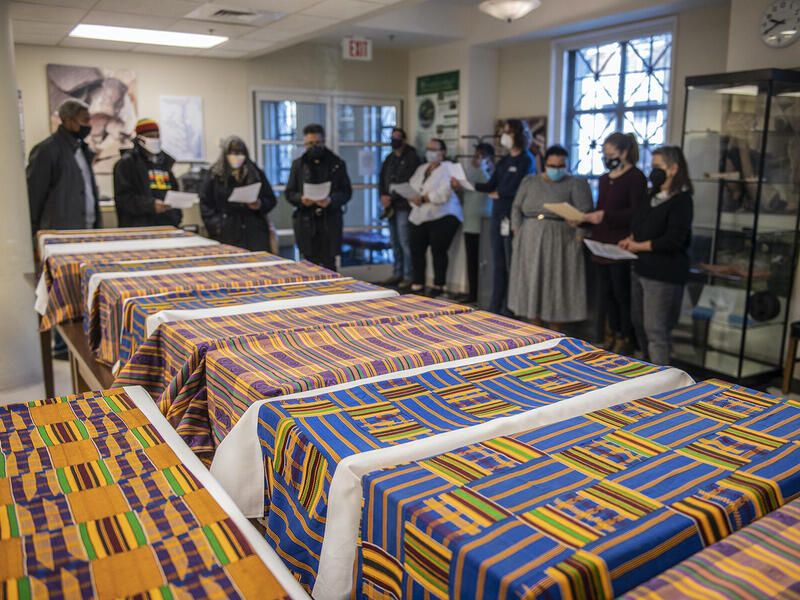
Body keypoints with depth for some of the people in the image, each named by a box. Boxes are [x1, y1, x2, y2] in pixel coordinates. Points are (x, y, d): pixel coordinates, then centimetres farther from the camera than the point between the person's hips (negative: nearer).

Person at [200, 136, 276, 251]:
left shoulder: (256, 173, 12)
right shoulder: (215, 174, 7)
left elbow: (271, 200, 15)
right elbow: (205, 203, 7)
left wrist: (260, 205, -6)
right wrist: (215, 225, -4)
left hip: (254, 232, 1)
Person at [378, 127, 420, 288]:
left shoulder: (411, 157, -4)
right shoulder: (390, 158, 18)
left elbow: (407, 182, -13)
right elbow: (382, 179, 16)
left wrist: (391, 198, -14)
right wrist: (383, 195, -2)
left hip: (404, 205, -7)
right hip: (391, 206, 7)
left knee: (404, 241, -8)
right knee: (394, 241, 10)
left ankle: (408, 276, -1)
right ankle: (397, 274, 17)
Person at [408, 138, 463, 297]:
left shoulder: (448, 168, -4)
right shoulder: (421, 169, 20)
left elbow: (445, 193, -18)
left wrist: (423, 198, -17)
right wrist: (413, 199, -9)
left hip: (442, 217, -7)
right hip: (419, 217, 7)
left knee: (438, 251, -7)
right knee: (416, 250, 5)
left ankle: (438, 286, 4)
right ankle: (418, 284, 17)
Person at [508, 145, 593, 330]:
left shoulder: (576, 184, 3)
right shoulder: (530, 182, 13)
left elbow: (584, 213, -6)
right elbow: (517, 207, 13)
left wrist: (579, 236, -18)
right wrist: (517, 233, 3)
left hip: (560, 242, -3)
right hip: (530, 240, 3)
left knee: (557, 285, -1)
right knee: (532, 284, 5)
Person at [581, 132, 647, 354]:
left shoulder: (636, 178, -7)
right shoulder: (604, 179, 17)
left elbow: (636, 214, -15)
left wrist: (605, 216, -22)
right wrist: (584, 218, 4)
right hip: (601, 245, 8)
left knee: (622, 293, -1)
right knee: (606, 293, 12)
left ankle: (625, 339, 11)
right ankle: (612, 335, 23)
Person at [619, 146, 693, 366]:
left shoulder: (681, 201, -13)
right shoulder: (654, 196, 14)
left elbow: (673, 240, -20)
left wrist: (639, 246, -13)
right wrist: (630, 240, 2)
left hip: (664, 275, -9)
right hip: (641, 269, 9)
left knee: (655, 329, -7)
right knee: (639, 323, 16)